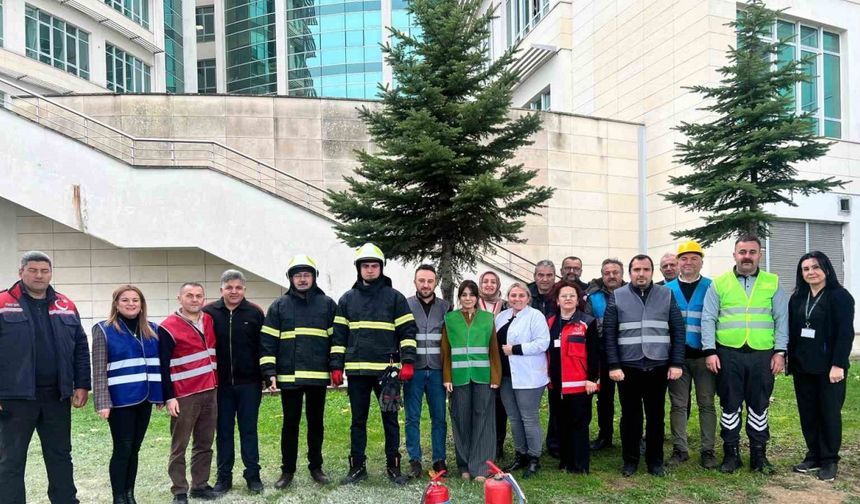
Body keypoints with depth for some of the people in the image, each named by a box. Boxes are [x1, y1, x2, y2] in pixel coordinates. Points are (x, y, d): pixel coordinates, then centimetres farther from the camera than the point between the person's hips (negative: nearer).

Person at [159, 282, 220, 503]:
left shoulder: (209, 321, 9)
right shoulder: (168, 327, -9)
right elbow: (163, 366, -10)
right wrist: (169, 397, -13)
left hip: (209, 392, 6)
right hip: (184, 395, -6)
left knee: (205, 444, 13)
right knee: (179, 447, 5)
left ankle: (200, 485, 24)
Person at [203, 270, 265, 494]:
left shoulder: (255, 312, -2)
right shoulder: (209, 312, -1)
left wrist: (263, 376, -2)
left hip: (249, 383, -1)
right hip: (220, 383, 1)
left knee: (249, 430, 8)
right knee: (223, 431, 11)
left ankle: (253, 475, 18)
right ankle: (223, 476, 22)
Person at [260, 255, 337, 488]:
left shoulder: (327, 304, 5)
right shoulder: (279, 305, 5)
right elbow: (267, 340, 2)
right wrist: (270, 372, -6)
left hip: (318, 376, 0)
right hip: (289, 376, 0)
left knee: (316, 422, 12)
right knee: (290, 424, 9)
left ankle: (316, 466, 24)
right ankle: (287, 470, 20)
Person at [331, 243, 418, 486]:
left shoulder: (394, 297, 2)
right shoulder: (347, 299, 9)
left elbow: (408, 331, 0)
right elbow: (339, 335, 10)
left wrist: (407, 362, -9)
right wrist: (337, 366, 4)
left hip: (387, 369, -2)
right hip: (357, 370, 2)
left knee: (390, 419, 7)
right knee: (358, 420, 10)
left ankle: (393, 466, 19)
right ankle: (357, 466, 22)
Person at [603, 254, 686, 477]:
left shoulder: (666, 295, 5)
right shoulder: (617, 297, 1)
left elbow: (678, 330, 4)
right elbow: (609, 334, -1)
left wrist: (677, 363, -2)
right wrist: (614, 366, -7)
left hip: (659, 367, 1)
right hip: (628, 367, -1)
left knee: (656, 416, 10)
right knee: (630, 415, 9)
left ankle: (655, 460, 24)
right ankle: (630, 460, 23)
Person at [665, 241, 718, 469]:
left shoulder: (711, 287, 1)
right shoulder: (667, 289, 6)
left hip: (703, 355, -1)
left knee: (706, 404, 6)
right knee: (678, 404, 8)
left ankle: (707, 450, 16)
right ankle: (679, 449, 18)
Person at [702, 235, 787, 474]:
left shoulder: (772, 283, 7)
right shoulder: (719, 283, 3)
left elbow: (781, 319, 6)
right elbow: (708, 319, 1)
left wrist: (780, 352, -1)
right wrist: (710, 351, -6)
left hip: (762, 355, 1)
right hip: (728, 354, -1)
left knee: (759, 405, 10)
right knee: (730, 405, 7)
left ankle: (758, 453, 22)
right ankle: (731, 453, 18)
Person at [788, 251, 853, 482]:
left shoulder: (840, 296, -6)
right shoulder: (797, 298, 11)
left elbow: (845, 333, -12)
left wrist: (838, 365, -18)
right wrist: (790, 361, 7)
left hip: (829, 367, -5)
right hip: (802, 367, 5)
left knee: (829, 413, 3)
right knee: (807, 413, 9)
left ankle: (829, 461, 14)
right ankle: (814, 456, 20)